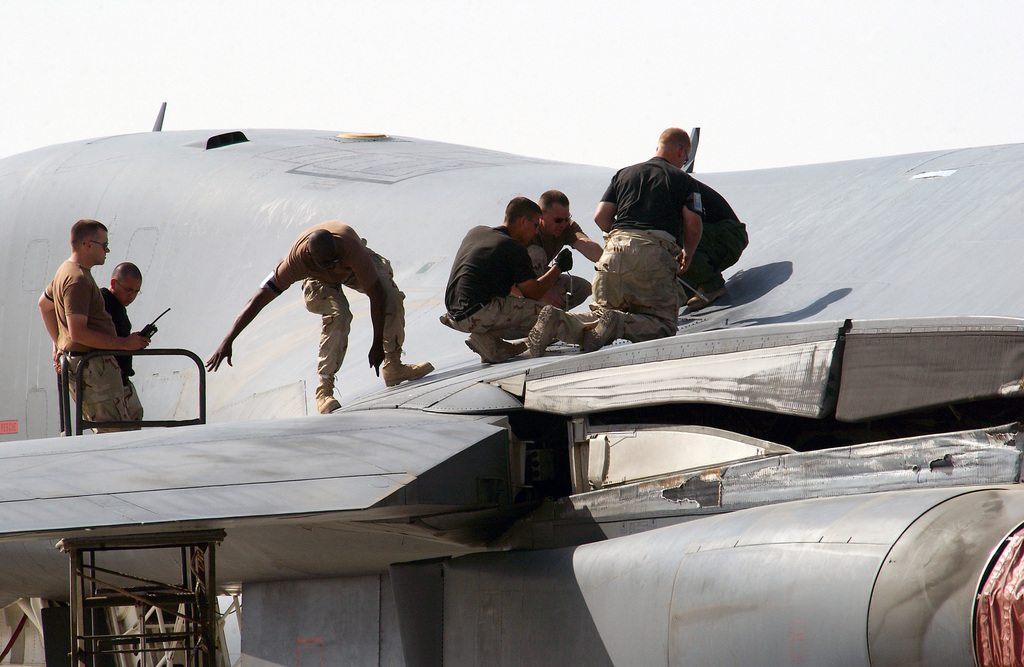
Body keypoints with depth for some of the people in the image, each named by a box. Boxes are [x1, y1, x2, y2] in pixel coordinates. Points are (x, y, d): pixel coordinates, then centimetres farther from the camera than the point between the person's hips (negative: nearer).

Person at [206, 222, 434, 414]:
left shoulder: (350, 247, -45)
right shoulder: (297, 260, -42)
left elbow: (376, 295, -36)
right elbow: (258, 300, -38)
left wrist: (378, 344, -31)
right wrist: (227, 342, -41)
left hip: (353, 267, 2)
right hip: (318, 280, -2)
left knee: (390, 296, -20)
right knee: (337, 315, -30)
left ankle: (394, 368, -1)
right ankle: (324, 389, -23)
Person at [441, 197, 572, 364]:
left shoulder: (475, 232, 18)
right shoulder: (514, 248, -6)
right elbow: (534, 293, -3)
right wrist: (559, 267, 11)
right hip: (477, 315, -9)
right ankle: (489, 338, -12)